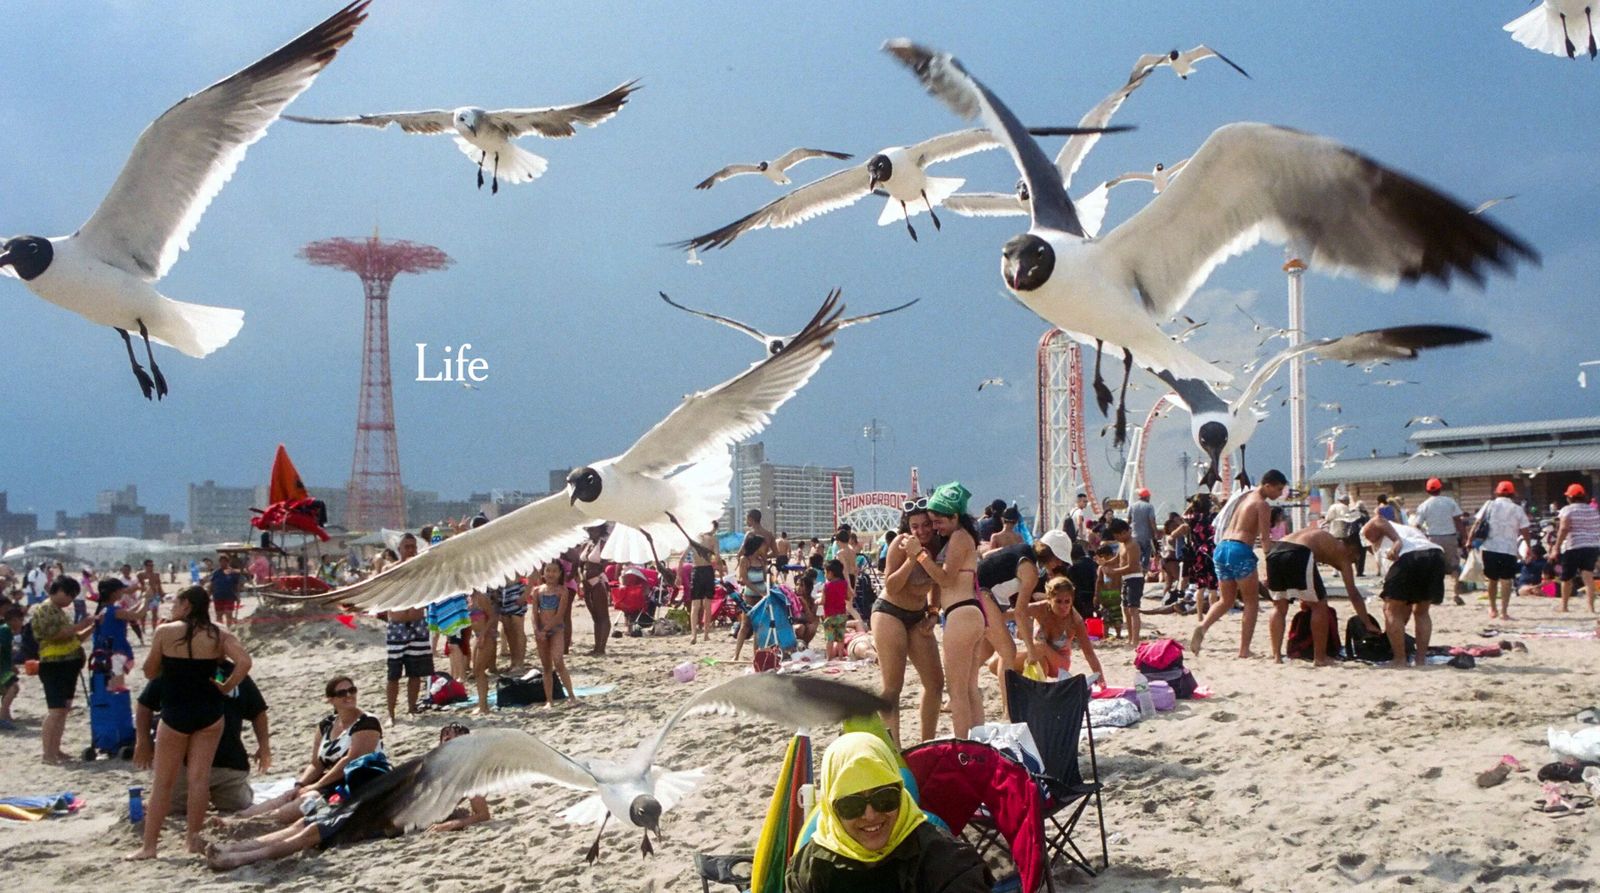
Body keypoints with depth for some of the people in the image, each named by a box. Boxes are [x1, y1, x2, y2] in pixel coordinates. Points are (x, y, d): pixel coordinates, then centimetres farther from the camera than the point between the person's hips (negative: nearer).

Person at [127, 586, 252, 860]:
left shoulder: (165, 632, -5)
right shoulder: (219, 635, -1)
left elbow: (149, 672, 3)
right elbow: (244, 662, -13)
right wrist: (226, 688, -2)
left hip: (175, 712, -2)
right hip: (209, 712, 2)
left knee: (163, 781, 7)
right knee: (199, 777, 7)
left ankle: (149, 845, 11)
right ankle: (194, 838, 9)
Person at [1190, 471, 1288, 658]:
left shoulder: (1243, 496, 20)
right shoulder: (1263, 505, -4)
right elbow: (1265, 538, -11)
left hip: (1222, 547, 7)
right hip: (1240, 551, -7)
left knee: (1226, 601, 16)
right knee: (1251, 602, 6)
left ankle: (1203, 626, -11)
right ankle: (1244, 650, 2)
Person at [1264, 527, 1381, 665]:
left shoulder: (1320, 537, 37)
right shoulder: (1341, 552, 20)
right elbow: (1353, 594, 18)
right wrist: (1369, 624, 24)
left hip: (1275, 550, 6)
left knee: (1279, 606, 20)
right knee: (1319, 606, 13)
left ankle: (1276, 655, 17)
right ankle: (1319, 658, 16)